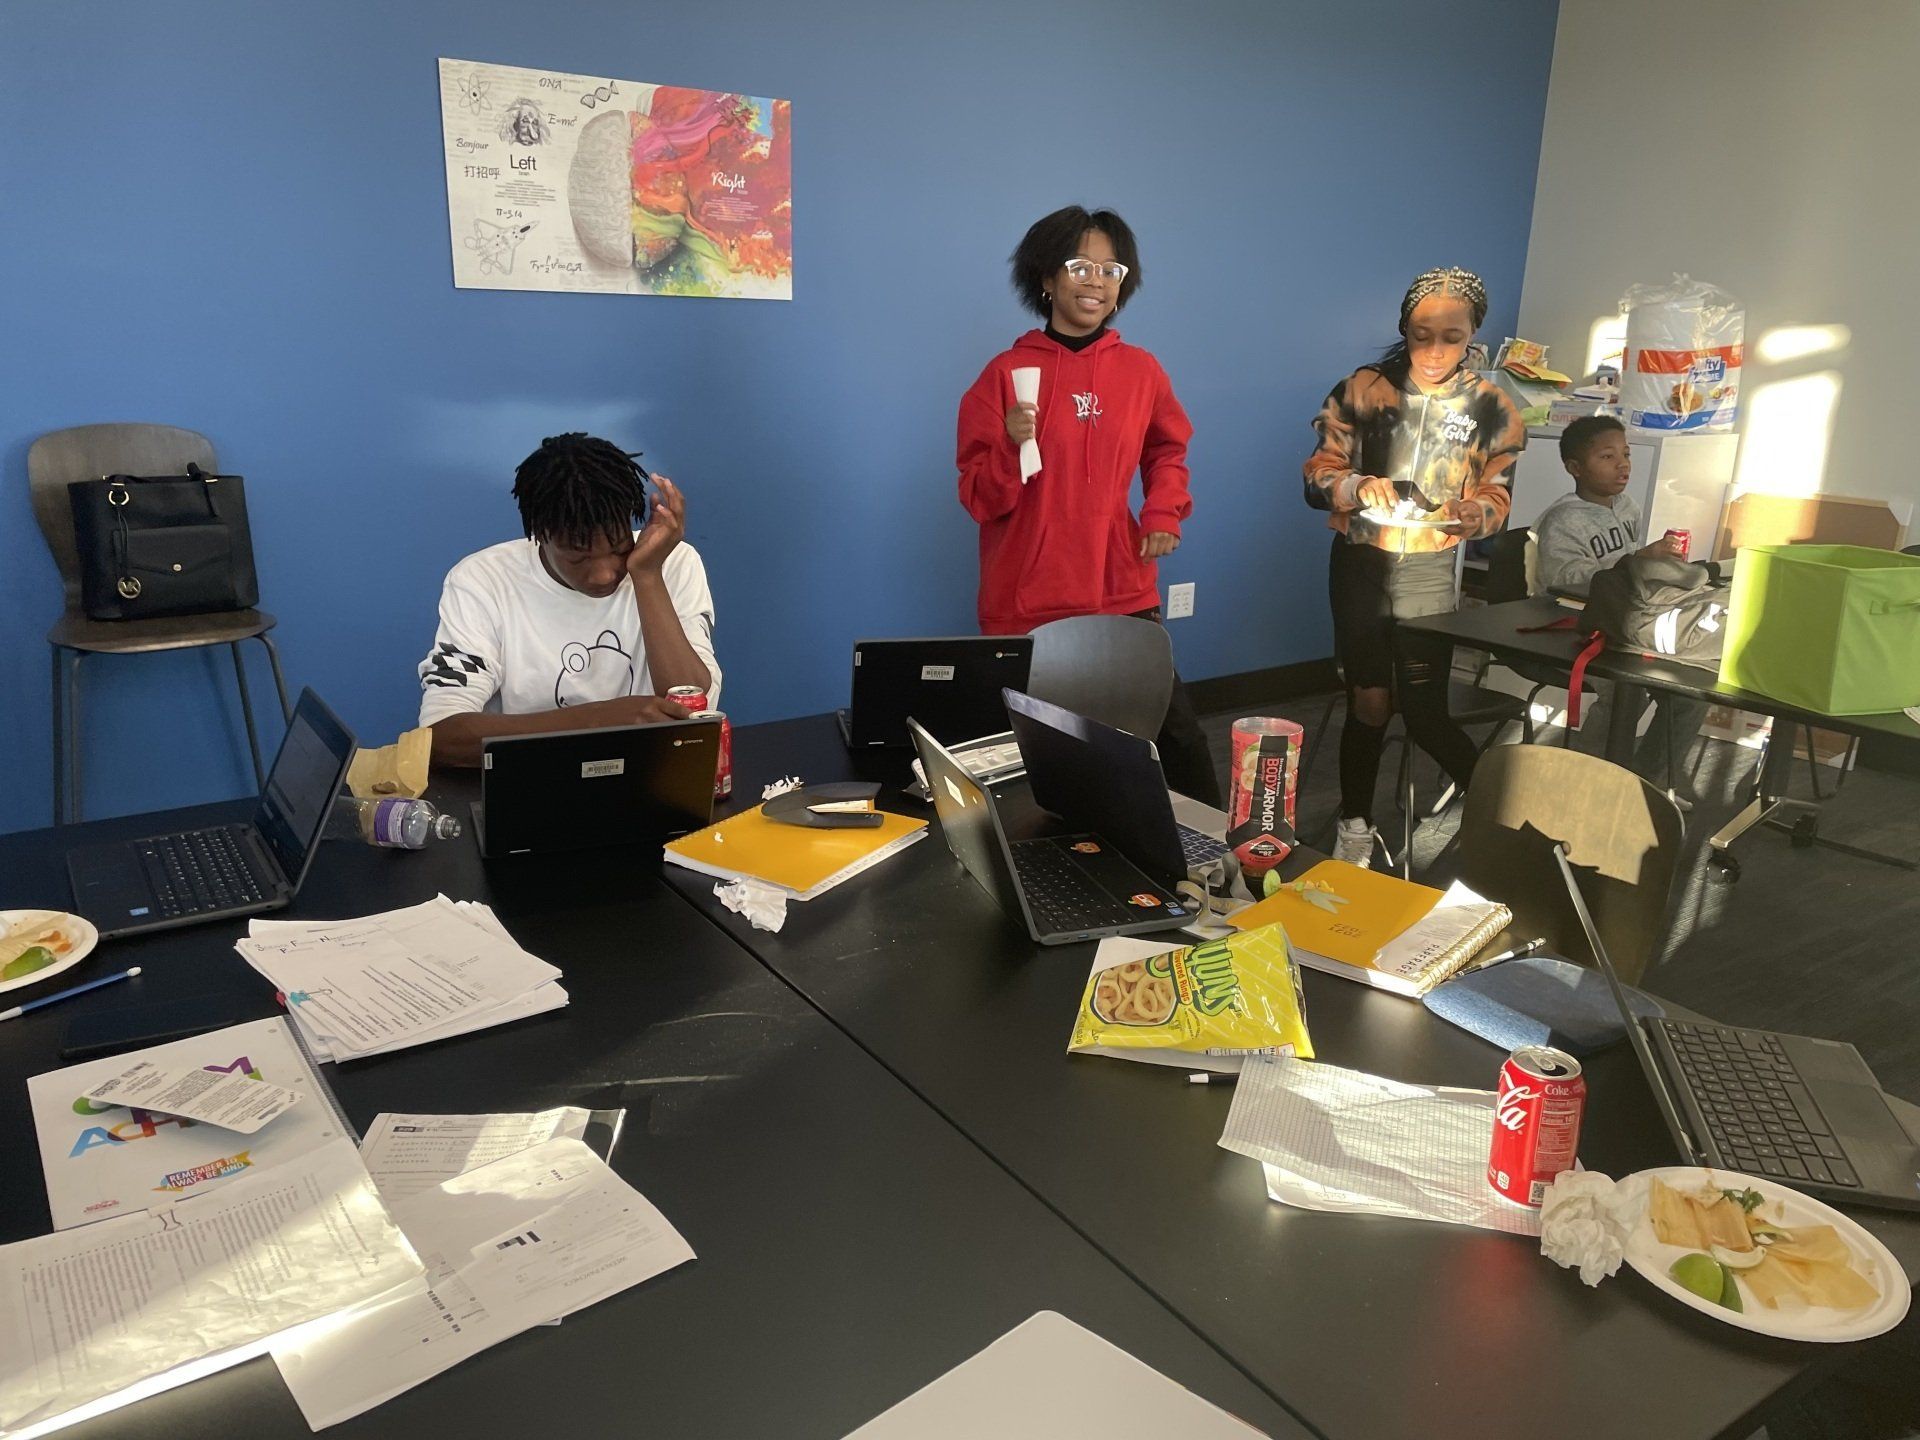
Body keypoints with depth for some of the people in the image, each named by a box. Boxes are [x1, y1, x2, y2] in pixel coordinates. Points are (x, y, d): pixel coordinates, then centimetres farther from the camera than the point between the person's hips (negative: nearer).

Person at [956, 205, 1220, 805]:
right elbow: (980, 500, -2)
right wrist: (1012, 446, -21)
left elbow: (1167, 452, 23)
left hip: (1123, 596, 3)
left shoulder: (1141, 370, 6)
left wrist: (1164, 515, 5)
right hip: (1026, 605, -2)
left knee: (1177, 731, 2)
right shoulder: (1006, 373, -2)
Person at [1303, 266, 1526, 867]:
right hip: (1360, 565, 0)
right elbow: (1317, 477, -4)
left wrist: (1477, 514, -20)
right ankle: (1355, 828, 20)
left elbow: (1497, 496, 4)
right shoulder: (1364, 389, -5)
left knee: (1425, 713, -3)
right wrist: (1360, 486, -26)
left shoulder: (1491, 407, 0)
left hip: (1431, 573, 0)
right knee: (1368, 702, 2)